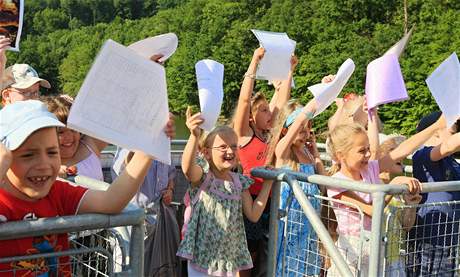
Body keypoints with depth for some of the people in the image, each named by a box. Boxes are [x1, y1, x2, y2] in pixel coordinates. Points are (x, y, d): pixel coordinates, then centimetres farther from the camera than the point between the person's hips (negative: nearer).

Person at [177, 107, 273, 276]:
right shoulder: (201, 178, -10)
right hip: (202, 257, -4)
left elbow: (253, 214, 2)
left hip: (230, 257, 4)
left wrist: (267, 183, 1)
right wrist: (194, 136, -50)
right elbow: (187, 167, -34)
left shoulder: (239, 182, 4)